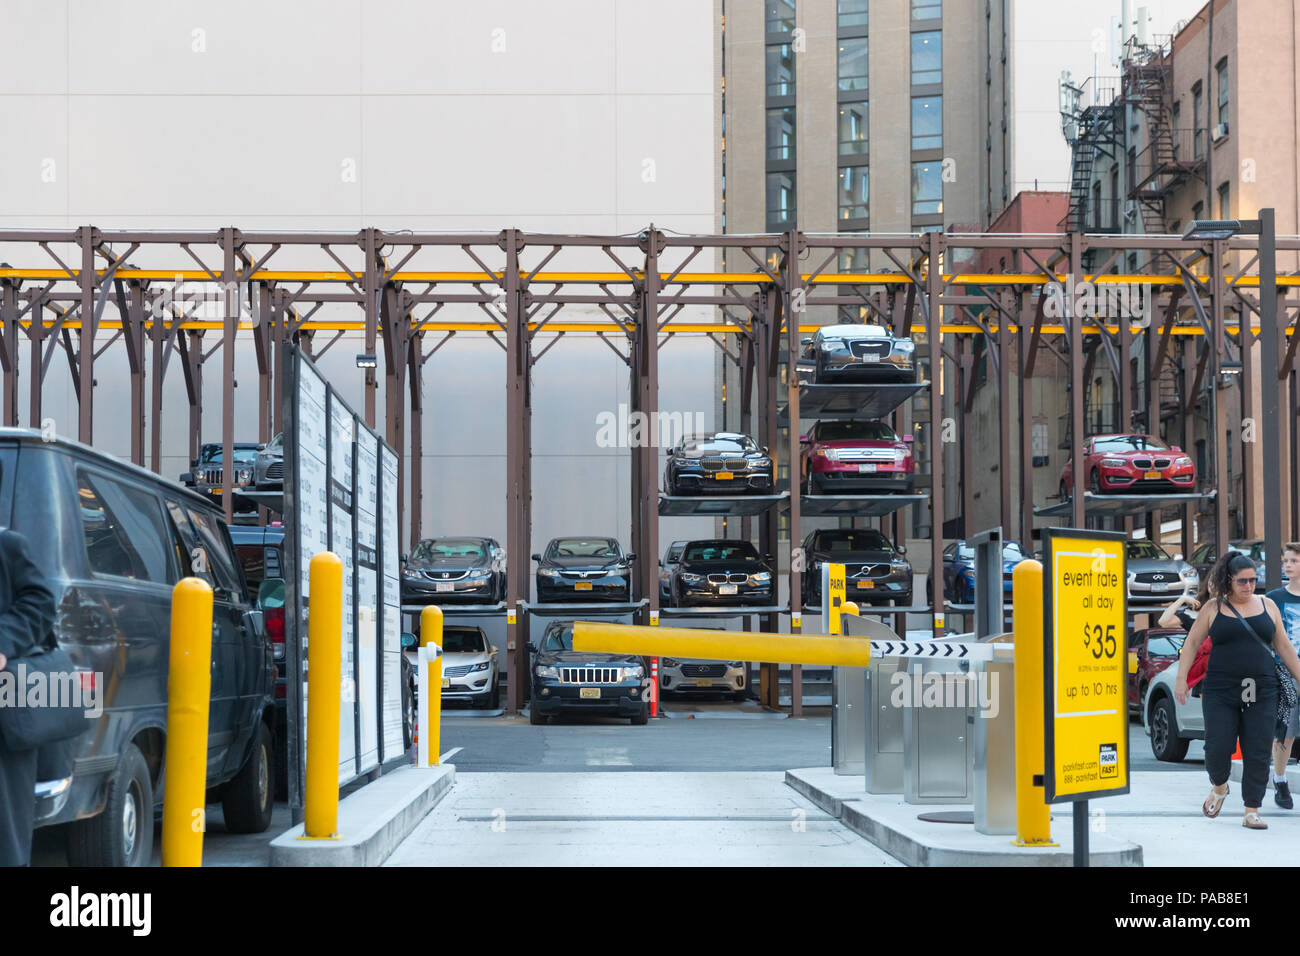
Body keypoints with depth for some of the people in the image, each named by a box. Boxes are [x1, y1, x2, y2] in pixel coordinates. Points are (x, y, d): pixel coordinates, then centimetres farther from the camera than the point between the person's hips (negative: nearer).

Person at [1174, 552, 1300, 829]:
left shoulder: (1267, 606, 11)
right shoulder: (1213, 608, 5)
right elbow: (1191, 643, 7)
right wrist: (1181, 678, -1)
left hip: (1261, 692, 2)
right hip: (1221, 691, -1)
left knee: (1257, 754, -3)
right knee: (1218, 748, -6)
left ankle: (1251, 812, 5)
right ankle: (1219, 786, 26)